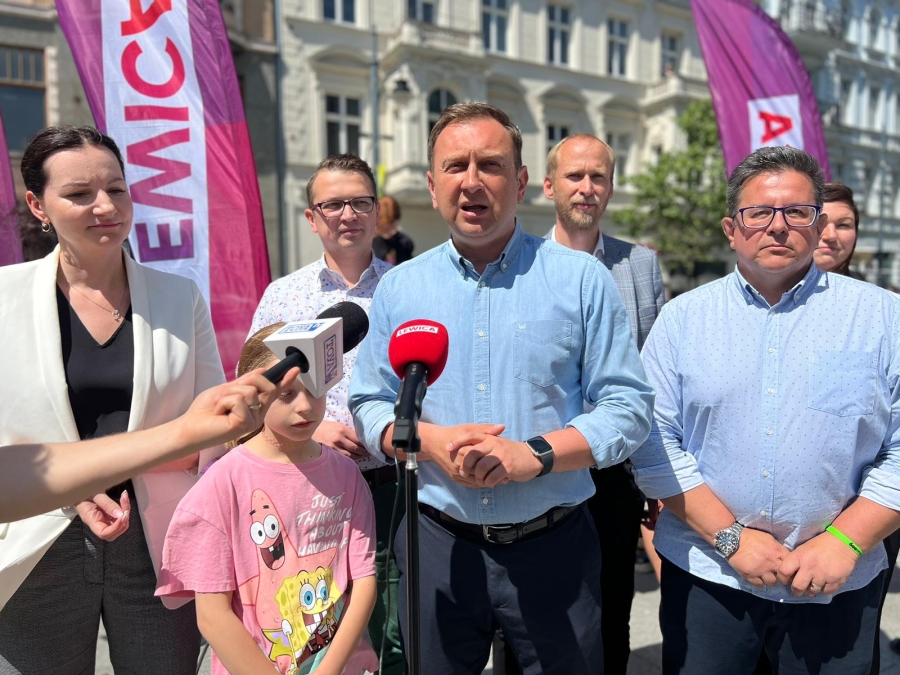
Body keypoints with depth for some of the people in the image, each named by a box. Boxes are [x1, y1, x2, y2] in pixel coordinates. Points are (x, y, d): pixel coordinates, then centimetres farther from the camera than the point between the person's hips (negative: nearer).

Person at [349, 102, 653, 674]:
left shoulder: (582, 279, -4)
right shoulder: (398, 288, 2)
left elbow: (629, 407, -5)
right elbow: (369, 406, 5)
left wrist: (535, 454, -19)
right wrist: (431, 440, -15)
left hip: (553, 546, -1)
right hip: (436, 545, 2)